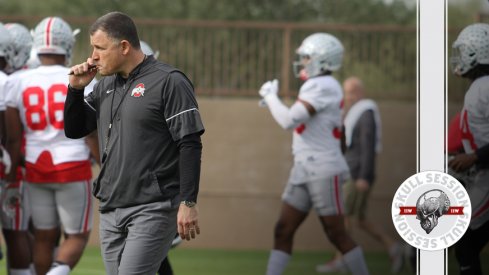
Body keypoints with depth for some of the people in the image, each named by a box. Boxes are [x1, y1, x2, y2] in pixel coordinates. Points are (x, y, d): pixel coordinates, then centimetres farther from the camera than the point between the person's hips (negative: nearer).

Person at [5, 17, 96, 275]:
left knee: (45, 237, 14)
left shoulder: (19, 83, -2)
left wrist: (11, 173, 11)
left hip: (36, 169, 3)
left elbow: (14, 138, 1)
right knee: (77, 237, 8)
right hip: (73, 167, -3)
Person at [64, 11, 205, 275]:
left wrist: (188, 203, -17)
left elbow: (190, 146, -11)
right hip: (111, 209, 7)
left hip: (153, 209, -7)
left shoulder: (169, 82, -8)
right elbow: (73, 130, 20)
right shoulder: (105, 85, 14)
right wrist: (76, 88, 5)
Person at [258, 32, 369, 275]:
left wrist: (270, 96, -9)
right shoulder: (318, 86, 15)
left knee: (337, 235, -2)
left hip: (324, 171, -10)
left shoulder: (323, 87, -16)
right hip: (304, 170, 10)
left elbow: (289, 121, -21)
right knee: (283, 231, 5)